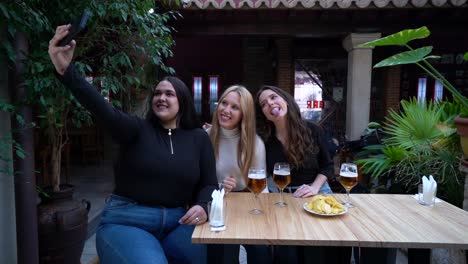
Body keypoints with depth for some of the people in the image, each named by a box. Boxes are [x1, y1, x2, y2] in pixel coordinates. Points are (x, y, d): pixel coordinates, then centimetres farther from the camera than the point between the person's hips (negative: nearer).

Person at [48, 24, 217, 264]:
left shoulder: (199, 138, 7)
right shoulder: (138, 129, 0)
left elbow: (208, 183, 6)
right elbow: (102, 109, -19)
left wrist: (203, 207, -16)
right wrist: (66, 71, -33)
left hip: (176, 222, 3)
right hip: (125, 220, -2)